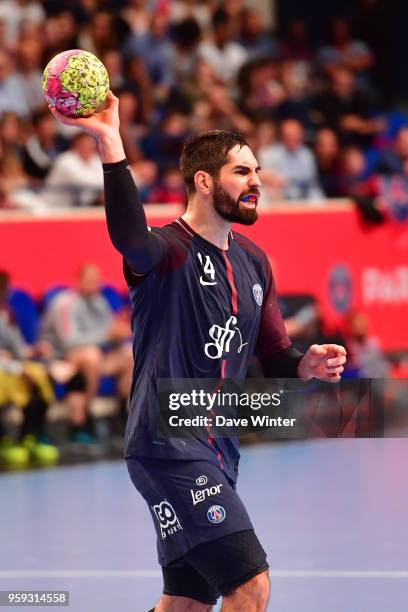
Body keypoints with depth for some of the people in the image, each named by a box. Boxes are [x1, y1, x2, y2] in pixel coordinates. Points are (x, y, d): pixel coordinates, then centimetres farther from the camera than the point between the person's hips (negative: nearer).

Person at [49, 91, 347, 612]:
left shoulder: (254, 262, 14)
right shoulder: (171, 249, -11)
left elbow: (274, 356, 20)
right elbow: (130, 237, -37)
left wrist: (307, 365, -4)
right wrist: (110, 143, -50)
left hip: (216, 452, 9)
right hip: (169, 446, -9)